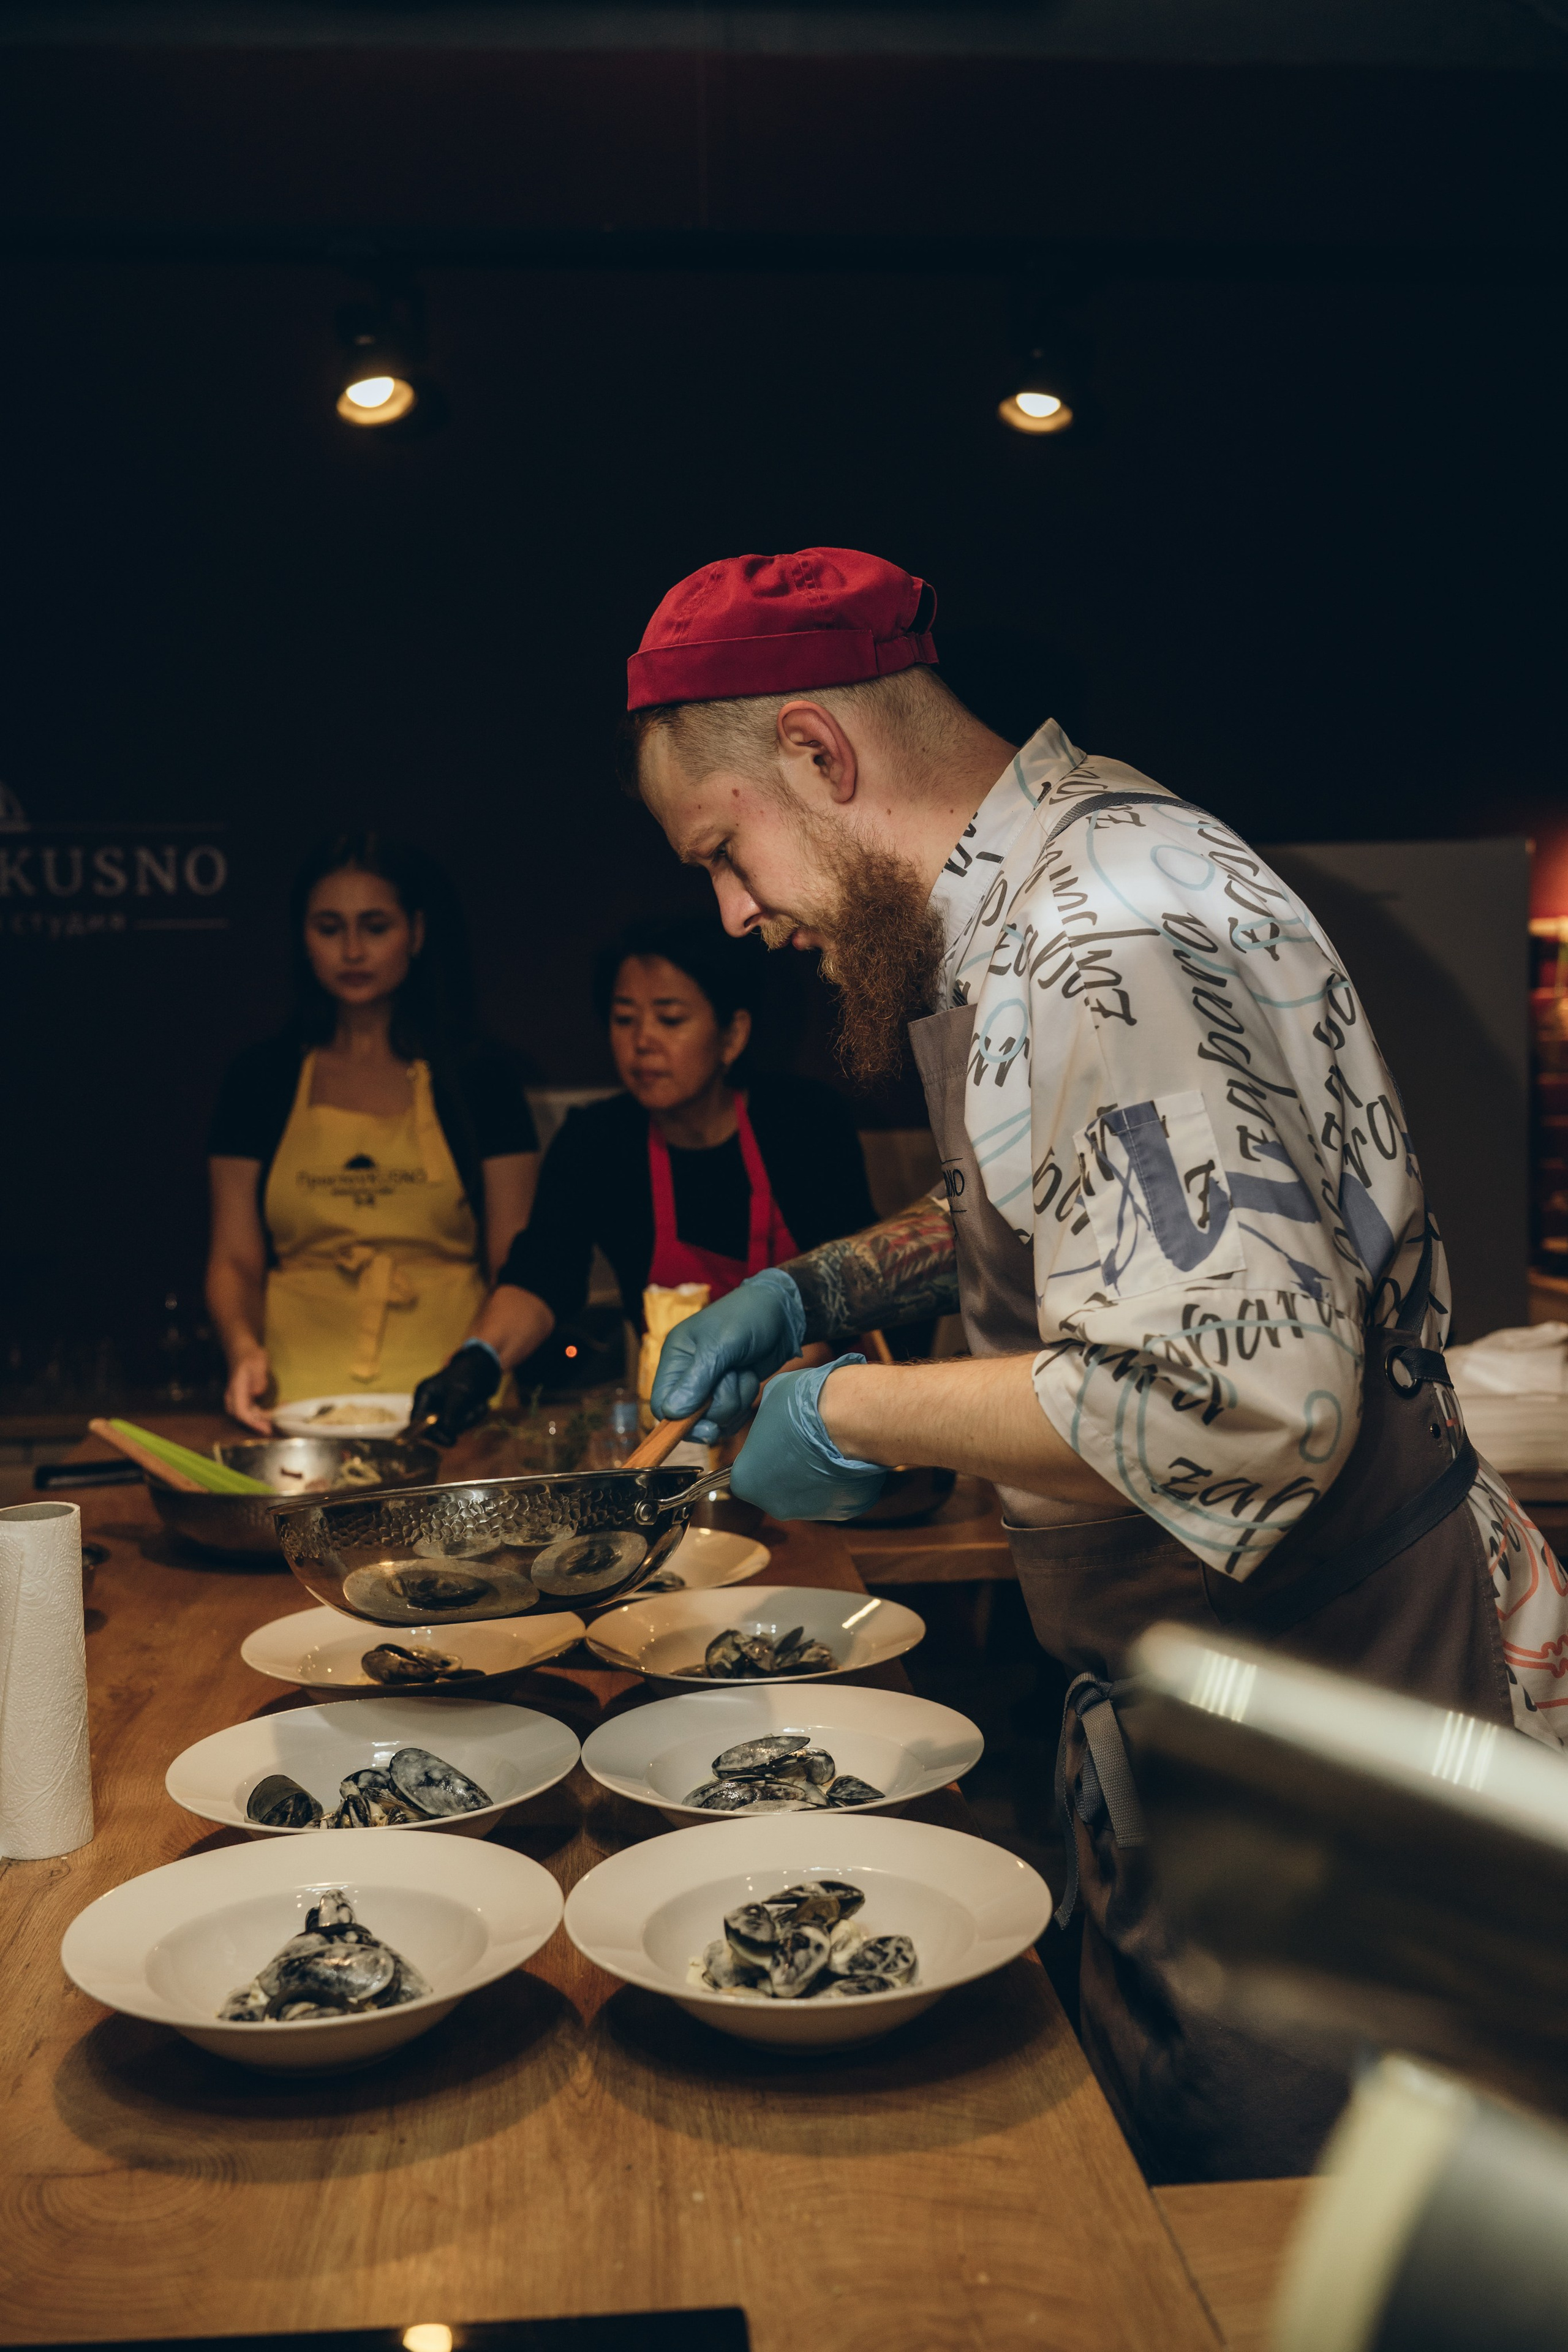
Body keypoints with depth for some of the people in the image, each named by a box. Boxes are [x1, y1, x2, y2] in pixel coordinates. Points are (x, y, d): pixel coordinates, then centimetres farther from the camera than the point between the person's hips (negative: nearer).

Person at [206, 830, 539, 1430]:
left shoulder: (480, 1079, 9)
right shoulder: (260, 1080, 12)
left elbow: (516, 1264, 7)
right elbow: (235, 1261, 12)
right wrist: (243, 1347, -8)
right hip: (300, 1399, 1)